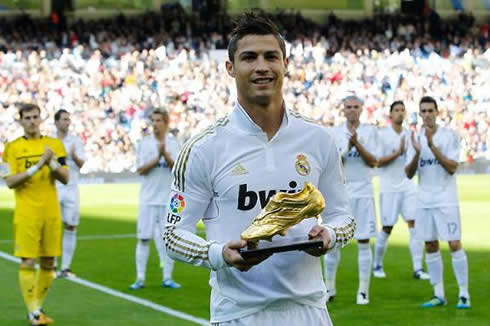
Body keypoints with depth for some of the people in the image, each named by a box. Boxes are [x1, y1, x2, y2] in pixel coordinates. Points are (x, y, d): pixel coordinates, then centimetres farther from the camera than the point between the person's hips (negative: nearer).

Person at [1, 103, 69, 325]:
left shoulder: (55, 145, 8)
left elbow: (65, 178, 5)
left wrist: (52, 163, -14)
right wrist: (37, 166, -18)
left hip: (51, 213, 3)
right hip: (26, 214, -3)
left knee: (48, 263, 6)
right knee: (28, 262, -7)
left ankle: (38, 307, 20)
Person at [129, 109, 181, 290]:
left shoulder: (174, 143, 3)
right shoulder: (145, 143, 1)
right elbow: (141, 170, -6)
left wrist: (165, 154, -19)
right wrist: (157, 158, -17)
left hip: (169, 199, 1)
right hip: (148, 199, -1)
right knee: (144, 238, 0)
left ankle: (167, 277, 11)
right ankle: (140, 278, 4)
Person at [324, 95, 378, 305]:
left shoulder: (369, 131, 2)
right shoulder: (335, 132, 5)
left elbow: (373, 162, -5)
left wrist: (357, 144, -17)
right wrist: (348, 147, -18)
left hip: (363, 193, -1)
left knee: (363, 241, -1)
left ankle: (363, 290, 4)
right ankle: (330, 287, 16)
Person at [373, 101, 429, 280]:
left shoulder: (409, 135, 9)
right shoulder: (382, 135, -4)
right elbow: (378, 162, -10)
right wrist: (398, 153, -17)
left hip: (407, 187, 4)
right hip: (389, 188, -4)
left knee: (414, 225, -7)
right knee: (387, 228, 2)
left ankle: (417, 268, -6)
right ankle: (377, 265, 20)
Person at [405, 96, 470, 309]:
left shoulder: (449, 136, -4)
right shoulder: (416, 139, 8)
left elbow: (452, 168, -14)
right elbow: (409, 174, 3)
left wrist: (433, 146, -22)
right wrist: (417, 153, -15)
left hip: (446, 200, -4)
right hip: (424, 201, 4)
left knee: (454, 244, -8)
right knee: (430, 246, 6)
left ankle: (464, 294, -3)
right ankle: (439, 295, 13)